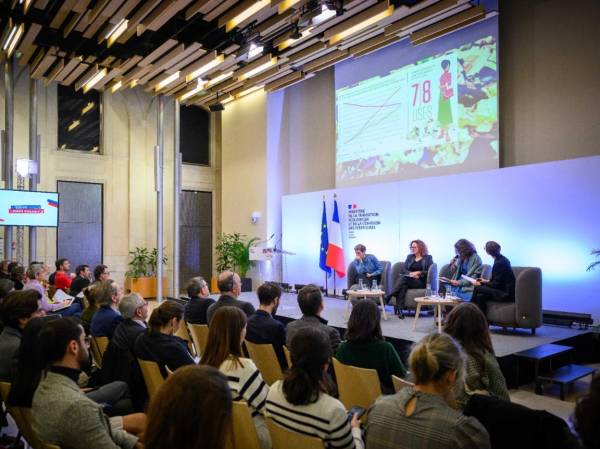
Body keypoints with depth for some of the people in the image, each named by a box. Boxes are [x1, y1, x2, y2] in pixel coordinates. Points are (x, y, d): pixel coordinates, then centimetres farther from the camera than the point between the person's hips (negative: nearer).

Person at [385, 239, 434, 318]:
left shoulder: (428, 258, 11)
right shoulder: (409, 257, 22)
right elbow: (404, 270, 11)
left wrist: (418, 272, -13)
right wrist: (411, 274, -9)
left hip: (421, 282, -3)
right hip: (408, 280, 3)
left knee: (403, 278, -34)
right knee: (403, 286, -36)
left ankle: (387, 298, -41)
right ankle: (399, 309, -44)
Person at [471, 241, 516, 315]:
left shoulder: (499, 263, -20)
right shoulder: (502, 259, 8)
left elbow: (496, 284, -16)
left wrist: (481, 284, -5)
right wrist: (486, 281, 17)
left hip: (506, 293, -9)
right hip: (506, 290, 9)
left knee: (477, 288, -13)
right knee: (480, 296, -1)